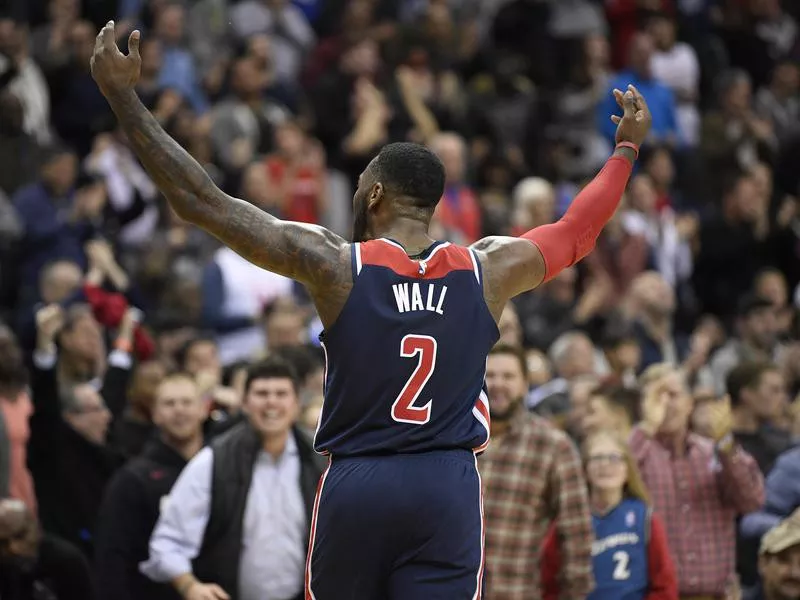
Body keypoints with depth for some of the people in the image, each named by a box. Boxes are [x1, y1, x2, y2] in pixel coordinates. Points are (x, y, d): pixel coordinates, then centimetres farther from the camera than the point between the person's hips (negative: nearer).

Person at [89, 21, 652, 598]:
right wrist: (627, 147, 38)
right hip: (448, 489, 1)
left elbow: (204, 201, -4)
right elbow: (578, 231, 21)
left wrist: (124, 97, 0)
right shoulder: (487, 271, 3)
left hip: (355, 486, 0)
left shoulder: (334, 265, -4)